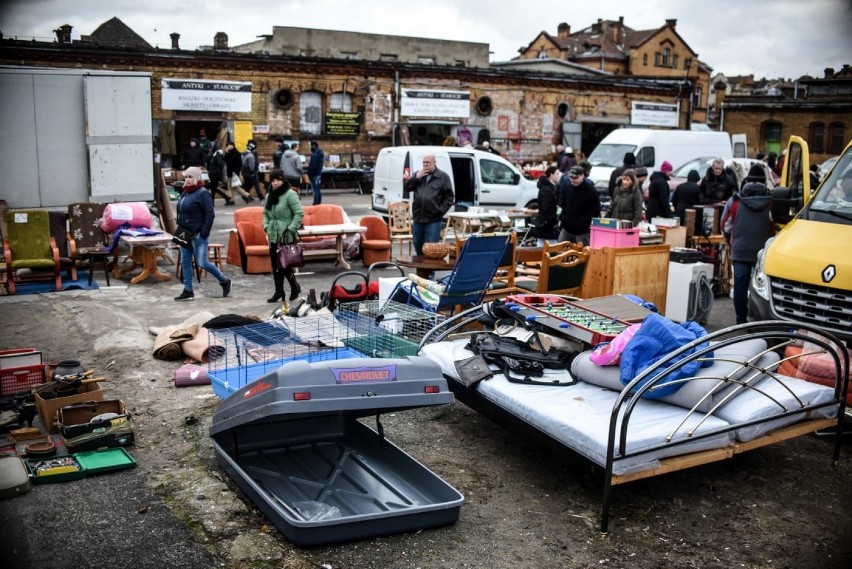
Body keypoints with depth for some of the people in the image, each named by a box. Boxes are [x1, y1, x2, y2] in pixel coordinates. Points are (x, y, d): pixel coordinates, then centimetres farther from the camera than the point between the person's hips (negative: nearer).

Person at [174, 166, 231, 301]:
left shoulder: (202, 193, -13)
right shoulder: (185, 192, 13)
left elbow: (210, 214, -17)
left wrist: (204, 233, -21)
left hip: (198, 235, -8)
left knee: (202, 263, -6)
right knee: (185, 262, 8)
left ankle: (224, 281, 13)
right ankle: (188, 291, 14)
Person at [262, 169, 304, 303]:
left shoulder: (290, 194, -11)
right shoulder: (269, 195, 13)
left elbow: (299, 213, -14)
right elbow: (265, 213, 23)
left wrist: (291, 229, -17)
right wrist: (266, 226, 7)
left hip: (287, 237, -7)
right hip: (273, 236, 7)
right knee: (275, 265, 8)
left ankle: (295, 287, 16)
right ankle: (279, 291, 17)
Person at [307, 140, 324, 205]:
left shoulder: (315, 155, -18)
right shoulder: (320, 153, 12)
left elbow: (313, 165, -20)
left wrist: (309, 173, -13)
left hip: (314, 174, -10)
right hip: (319, 173, 10)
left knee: (315, 190, -8)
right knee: (318, 189, 14)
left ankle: (316, 204, -7)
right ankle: (319, 203, 18)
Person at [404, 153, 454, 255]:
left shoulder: (443, 176, -1)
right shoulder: (418, 174, 12)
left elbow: (449, 197, -2)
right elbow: (406, 187, 4)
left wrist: (441, 210, -11)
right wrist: (417, 177, -9)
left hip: (433, 219, -5)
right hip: (417, 218, 5)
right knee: (418, 246, 15)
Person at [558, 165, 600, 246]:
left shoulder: (591, 191, -10)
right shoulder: (567, 188, 8)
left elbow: (595, 212, -10)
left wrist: (583, 221, -17)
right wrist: (562, 218, 6)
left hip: (582, 231, -6)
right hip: (566, 228, 6)